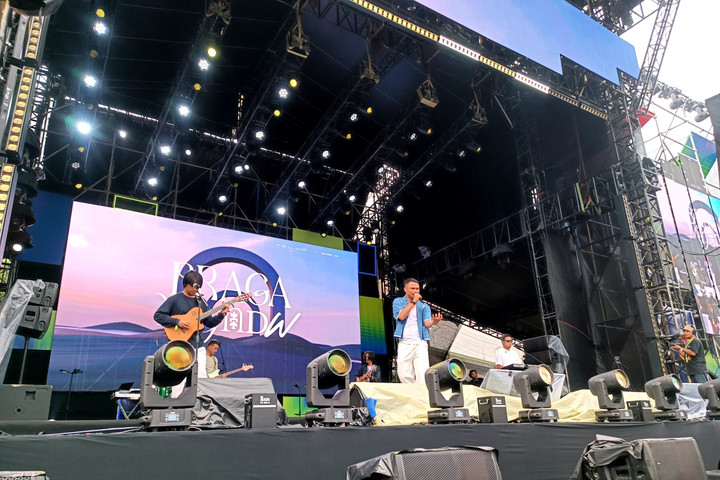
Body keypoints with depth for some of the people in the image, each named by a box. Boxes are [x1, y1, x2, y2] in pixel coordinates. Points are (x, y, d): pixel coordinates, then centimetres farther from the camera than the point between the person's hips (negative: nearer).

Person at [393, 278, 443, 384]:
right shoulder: (398, 302, 9)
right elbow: (401, 316, -11)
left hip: (420, 343, 0)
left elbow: (427, 322, -4)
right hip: (404, 344, 0)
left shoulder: (424, 306, 13)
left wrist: (434, 321, -27)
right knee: (404, 374, 1)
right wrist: (413, 302, -10)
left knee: (422, 373, -12)